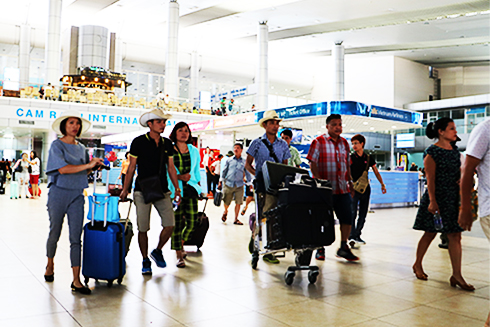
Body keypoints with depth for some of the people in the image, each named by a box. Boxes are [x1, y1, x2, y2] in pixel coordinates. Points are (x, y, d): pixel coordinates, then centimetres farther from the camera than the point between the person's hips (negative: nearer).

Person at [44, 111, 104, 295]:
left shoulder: (81, 148, 14)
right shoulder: (57, 145, -2)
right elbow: (63, 169, -17)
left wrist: (94, 166, 0)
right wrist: (88, 165, -21)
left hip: (77, 195, 3)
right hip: (59, 192, -3)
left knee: (76, 237, -2)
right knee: (55, 233, 11)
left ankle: (76, 280, -3)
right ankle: (50, 265, 40)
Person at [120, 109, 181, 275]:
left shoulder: (167, 143, 10)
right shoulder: (139, 142, -2)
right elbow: (131, 168, 2)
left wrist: (177, 188, 10)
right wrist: (125, 189, 1)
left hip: (162, 191, 3)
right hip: (142, 191, -3)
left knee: (170, 225, -8)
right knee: (143, 228, 1)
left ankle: (157, 251, 19)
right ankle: (145, 260, 21)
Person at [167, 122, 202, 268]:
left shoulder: (194, 151, 12)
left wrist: (198, 186, 16)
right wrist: (179, 177, -14)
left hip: (190, 189, 3)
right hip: (175, 190, -3)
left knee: (192, 222, -1)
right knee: (177, 222, -4)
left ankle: (181, 244, 27)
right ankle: (179, 255, 9)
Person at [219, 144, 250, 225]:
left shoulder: (244, 162, 9)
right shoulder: (229, 160, 9)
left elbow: (247, 172, 14)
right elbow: (224, 171, 12)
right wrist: (220, 182, 6)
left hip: (239, 185, 0)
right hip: (228, 184, 0)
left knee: (238, 202, -4)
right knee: (226, 202, 6)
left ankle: (236, 219, 9)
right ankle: (225, 212, 37)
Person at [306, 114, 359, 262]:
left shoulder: (344, 143, 14)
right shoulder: (319, 142, -3)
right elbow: (313, 163, -8)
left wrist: (350, 183, 18)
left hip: (343, 189, 5)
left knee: (347, 218, 3)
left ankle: (343, 248, 18)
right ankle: (320, 249, 18)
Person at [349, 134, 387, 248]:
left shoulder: (369, 158, 8)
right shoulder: (350, 158, -1)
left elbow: (376, 172, 16)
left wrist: (382, 184, 13)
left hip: (365, 188, 4)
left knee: (363, 215, 8)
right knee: (352, 213, -14)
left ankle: (357, 235, 19)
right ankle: (352, 237, -19)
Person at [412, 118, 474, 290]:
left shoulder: (455, 151, 12)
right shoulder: (432, 152, -10)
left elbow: (458, 173, 19)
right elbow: (430, 179, -14)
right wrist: (432, 201, -19)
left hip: (453, 198, 7)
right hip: (437, 197, -6)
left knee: (455, 236, 2)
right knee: (430, 233, 4)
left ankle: (457, 275, 5)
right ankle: (417, 265, 23)